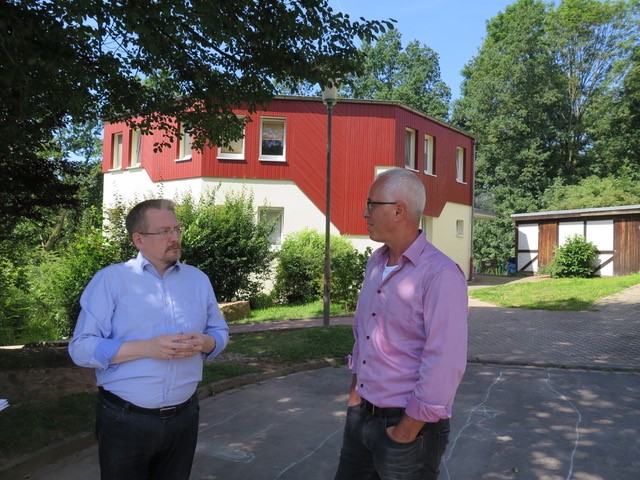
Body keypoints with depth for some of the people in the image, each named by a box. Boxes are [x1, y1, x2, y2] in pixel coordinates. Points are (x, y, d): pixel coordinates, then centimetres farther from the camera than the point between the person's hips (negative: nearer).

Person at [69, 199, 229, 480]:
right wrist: (147, 348, -22)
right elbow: (81, 347, -10)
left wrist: (204, 342, -12)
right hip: (125, 420, -3)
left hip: (184, 417, 4)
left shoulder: (198, 279, 7)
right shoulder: (110, 280, -6)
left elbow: (220, 332, 12)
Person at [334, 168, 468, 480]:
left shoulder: (440, 274, -20)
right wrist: (355, 390, 11)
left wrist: (406, 432, -16)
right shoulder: (375, 263, 5)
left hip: (409, 424, -7)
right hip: (361, 415, 7)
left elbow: (444, 365, -22)